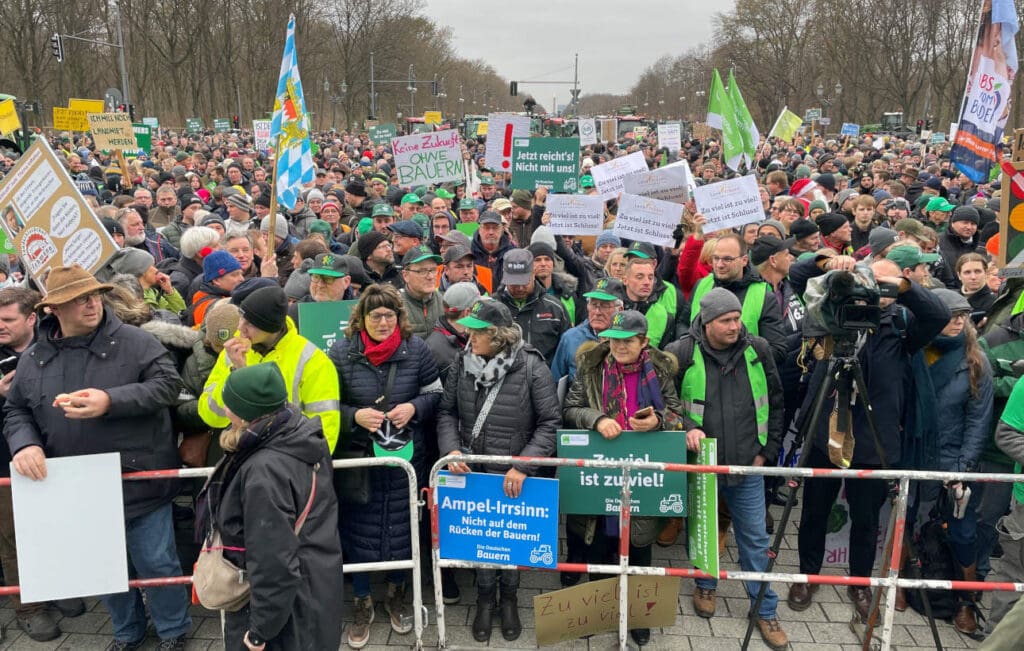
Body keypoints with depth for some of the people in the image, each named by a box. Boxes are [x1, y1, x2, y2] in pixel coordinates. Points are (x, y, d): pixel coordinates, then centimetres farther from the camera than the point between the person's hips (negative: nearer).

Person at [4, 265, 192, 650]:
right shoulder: (33, 359, 4)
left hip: (138, 484, -4)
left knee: (156, 563, 8)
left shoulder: (134, 343, -8)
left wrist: (112, 401, -25)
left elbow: (167, 384, -14)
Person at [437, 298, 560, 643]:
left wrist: (523, 466, -19)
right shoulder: (464, 363, -3)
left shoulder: (531, 367, -15)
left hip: (515, 475, -2)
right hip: (473, 471, 3)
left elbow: (550, 421, -12)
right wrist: (451, 449, -11)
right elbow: (447, 411, 6)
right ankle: (485, 597, 37)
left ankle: (509, 598, 38)